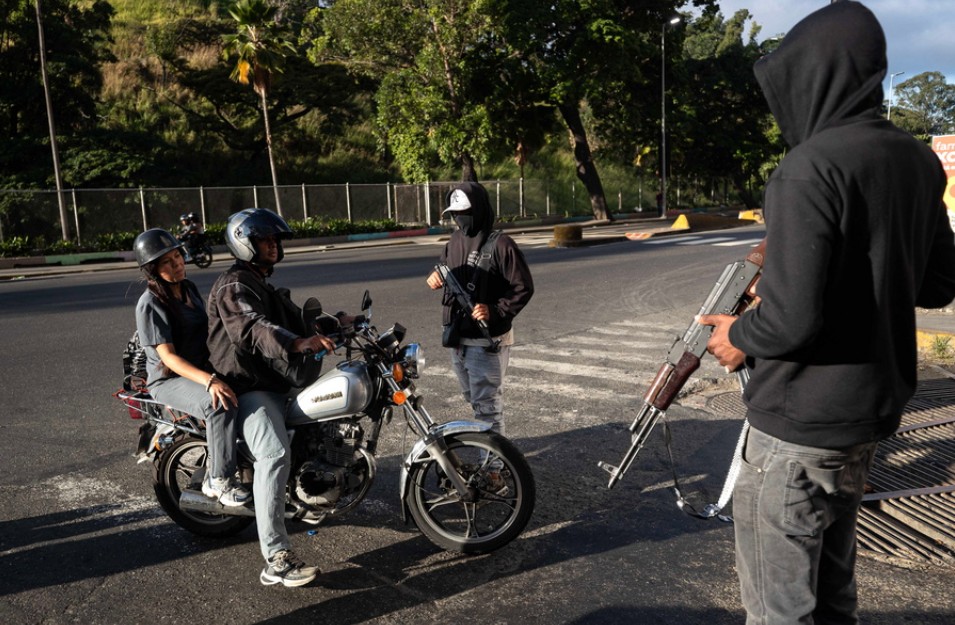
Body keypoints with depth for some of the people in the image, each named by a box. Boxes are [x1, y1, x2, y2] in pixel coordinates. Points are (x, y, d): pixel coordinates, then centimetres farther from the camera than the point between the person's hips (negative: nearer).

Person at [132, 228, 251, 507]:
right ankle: (220, 480, -23)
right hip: (169, 379, -8)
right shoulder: (150, 303, -16)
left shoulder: (188, 288, 8)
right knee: (220, 404, -35)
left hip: (203, 367, 8)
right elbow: (168, 356, -24)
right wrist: (209, 381, -37)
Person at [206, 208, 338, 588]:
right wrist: (298, 343, -45)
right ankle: (276, 560, -31)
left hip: (275, 381, 10)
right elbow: (253, 329, -29)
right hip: (247, 388, -10)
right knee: (275, 453, -29)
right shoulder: (232, 286, -10)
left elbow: (297, 319, 21)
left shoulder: (265, 286, 24)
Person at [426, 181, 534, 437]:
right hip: (457, 338, 8)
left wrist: (495, 311, -25)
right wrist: (435, 275, -1)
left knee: (485, 404, -5)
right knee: (474, 398, 21)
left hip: (487, 341, -8)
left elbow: (524, 288, -14)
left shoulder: (500, 245, -14)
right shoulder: (456, 239, 7)